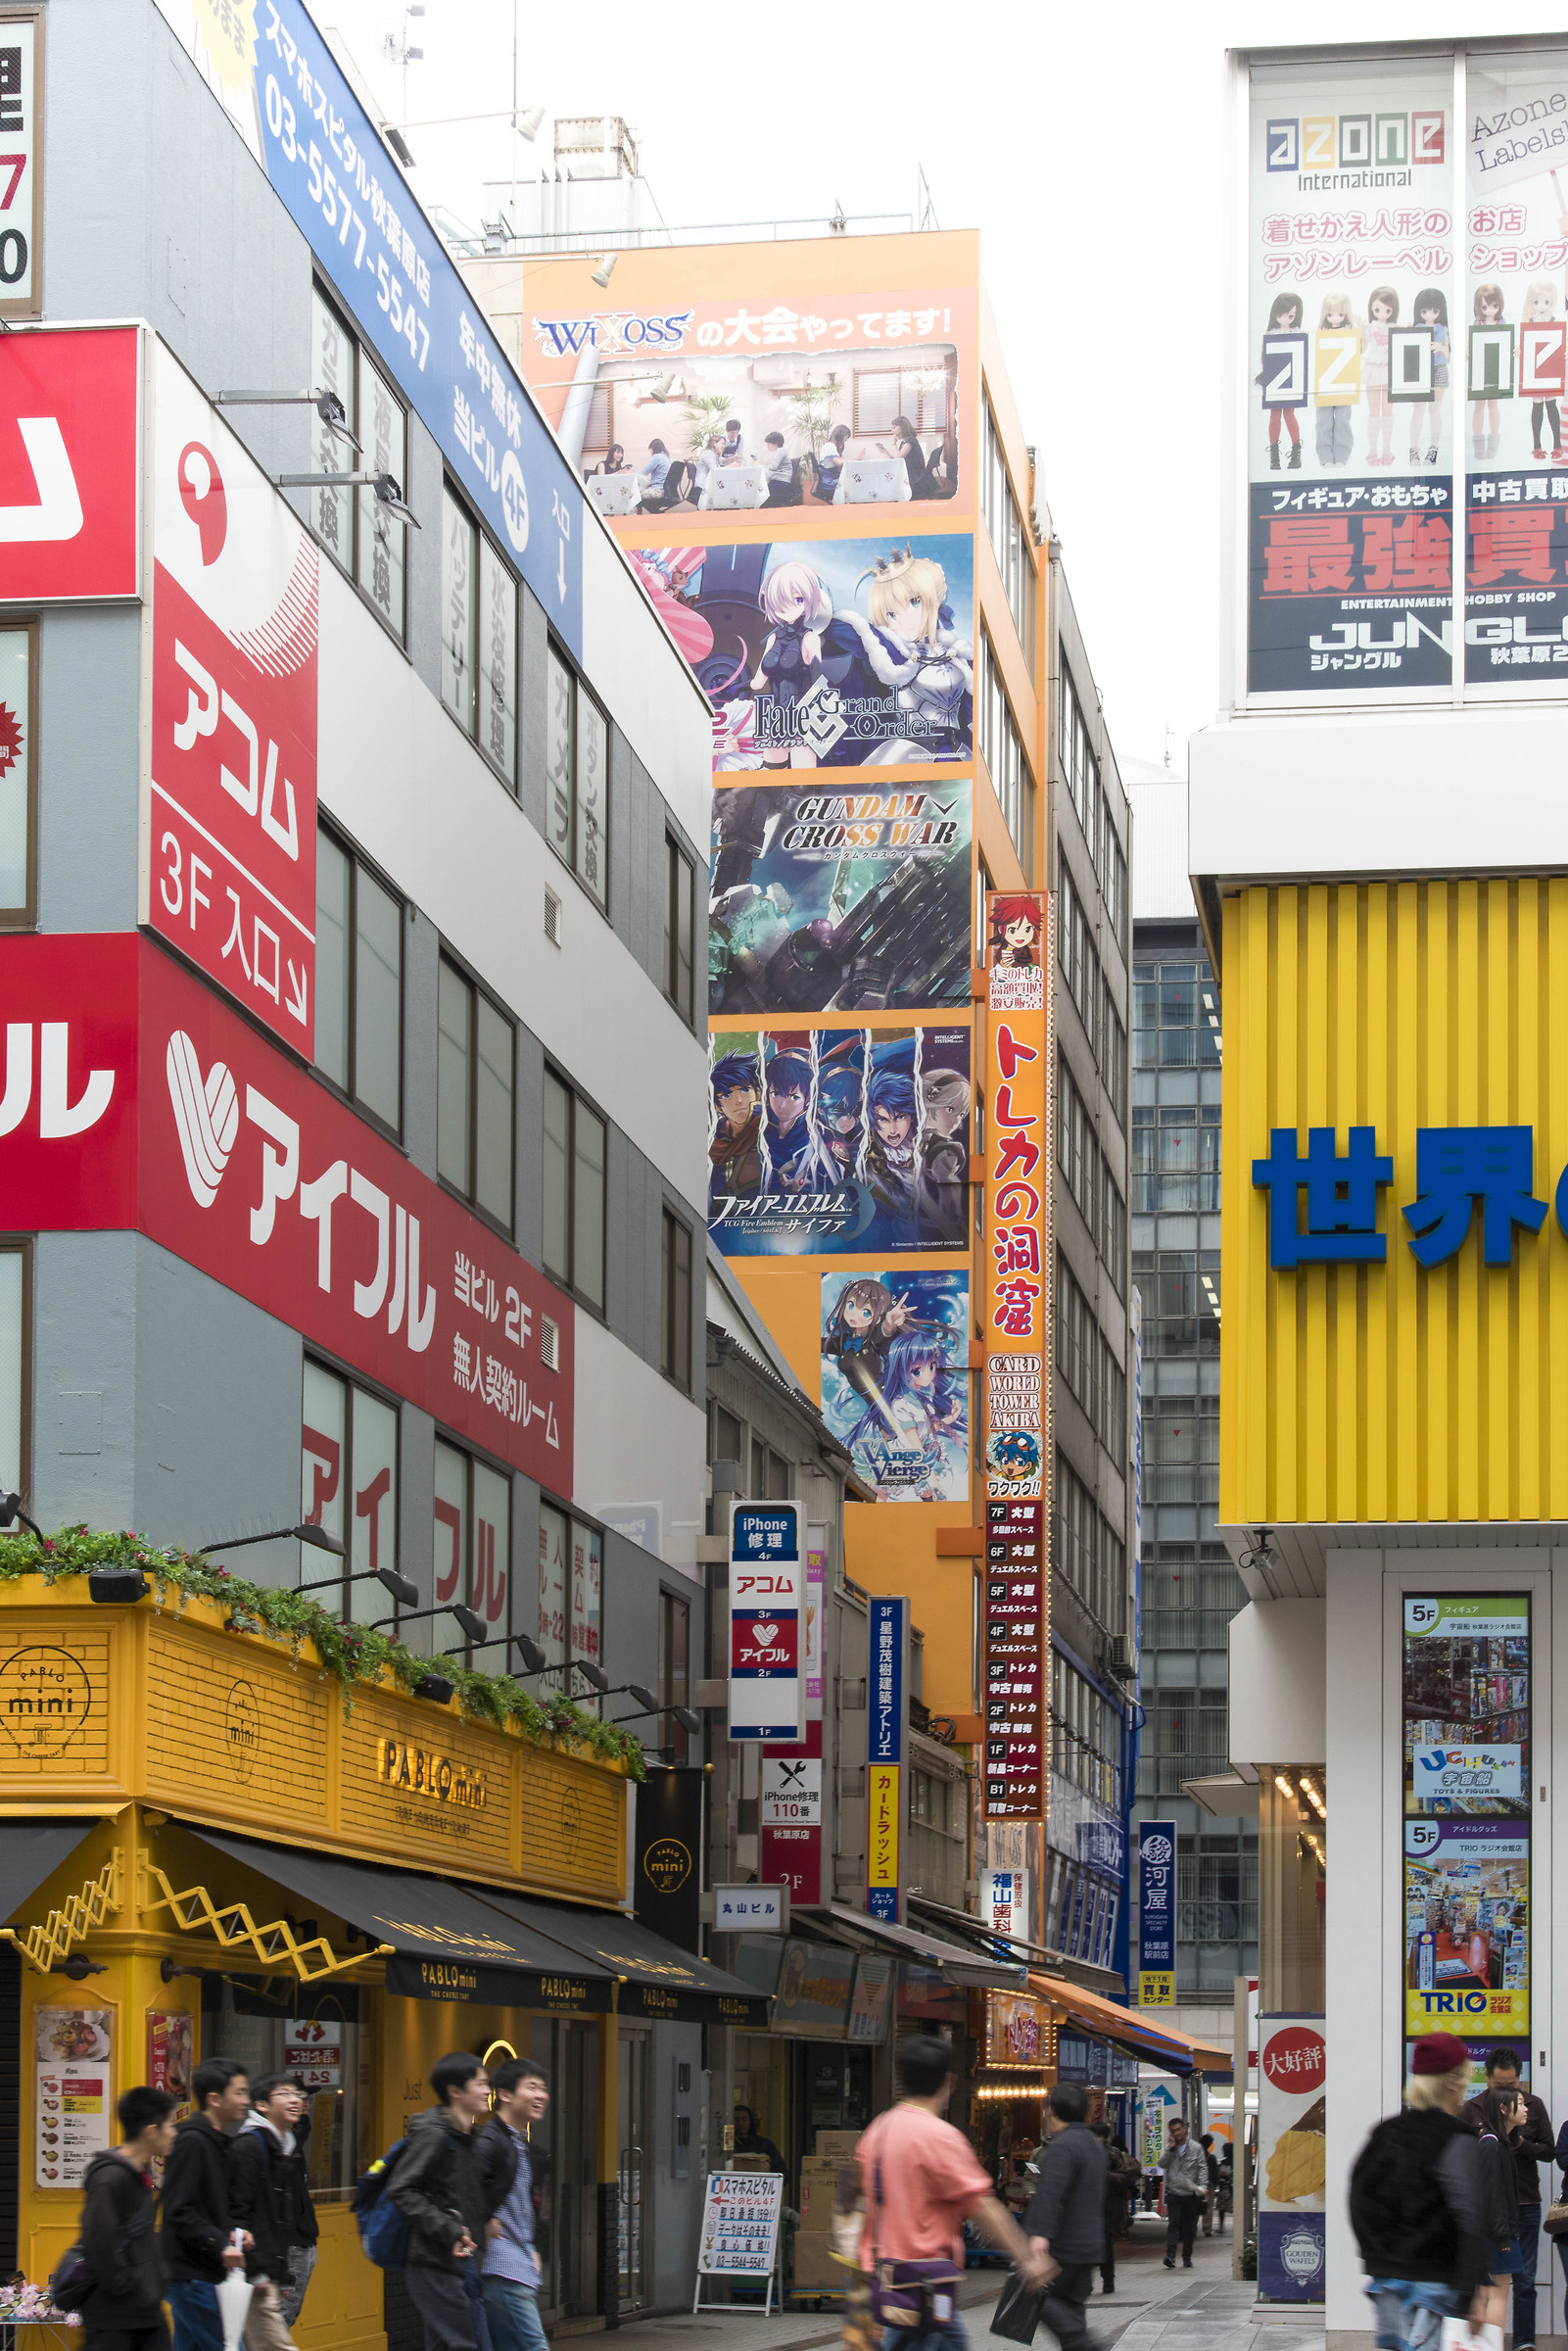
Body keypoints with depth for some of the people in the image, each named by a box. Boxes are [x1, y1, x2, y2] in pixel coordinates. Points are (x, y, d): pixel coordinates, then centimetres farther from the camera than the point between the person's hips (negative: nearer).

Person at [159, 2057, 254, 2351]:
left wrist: (233, 2231, 6)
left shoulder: (216, 2141, 16)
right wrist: (220, 2245, -23)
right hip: (192, 2275, -10)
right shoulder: (192, 2142, -15)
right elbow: (178, 2212, -20)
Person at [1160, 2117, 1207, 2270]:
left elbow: (1203, 2168, 2)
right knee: (1173, 2224, -14)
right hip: (1173, 2193, 0)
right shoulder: (1169, 2148, 8)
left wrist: (1202, 2186, -9)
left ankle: (1187, 2258, 17)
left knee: (1189, 2228, 7)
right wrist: (1169, 2149, -10)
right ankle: (1170, 2255, -21)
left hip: (1191, 2195, 0)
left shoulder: (1195, 2148, 4)